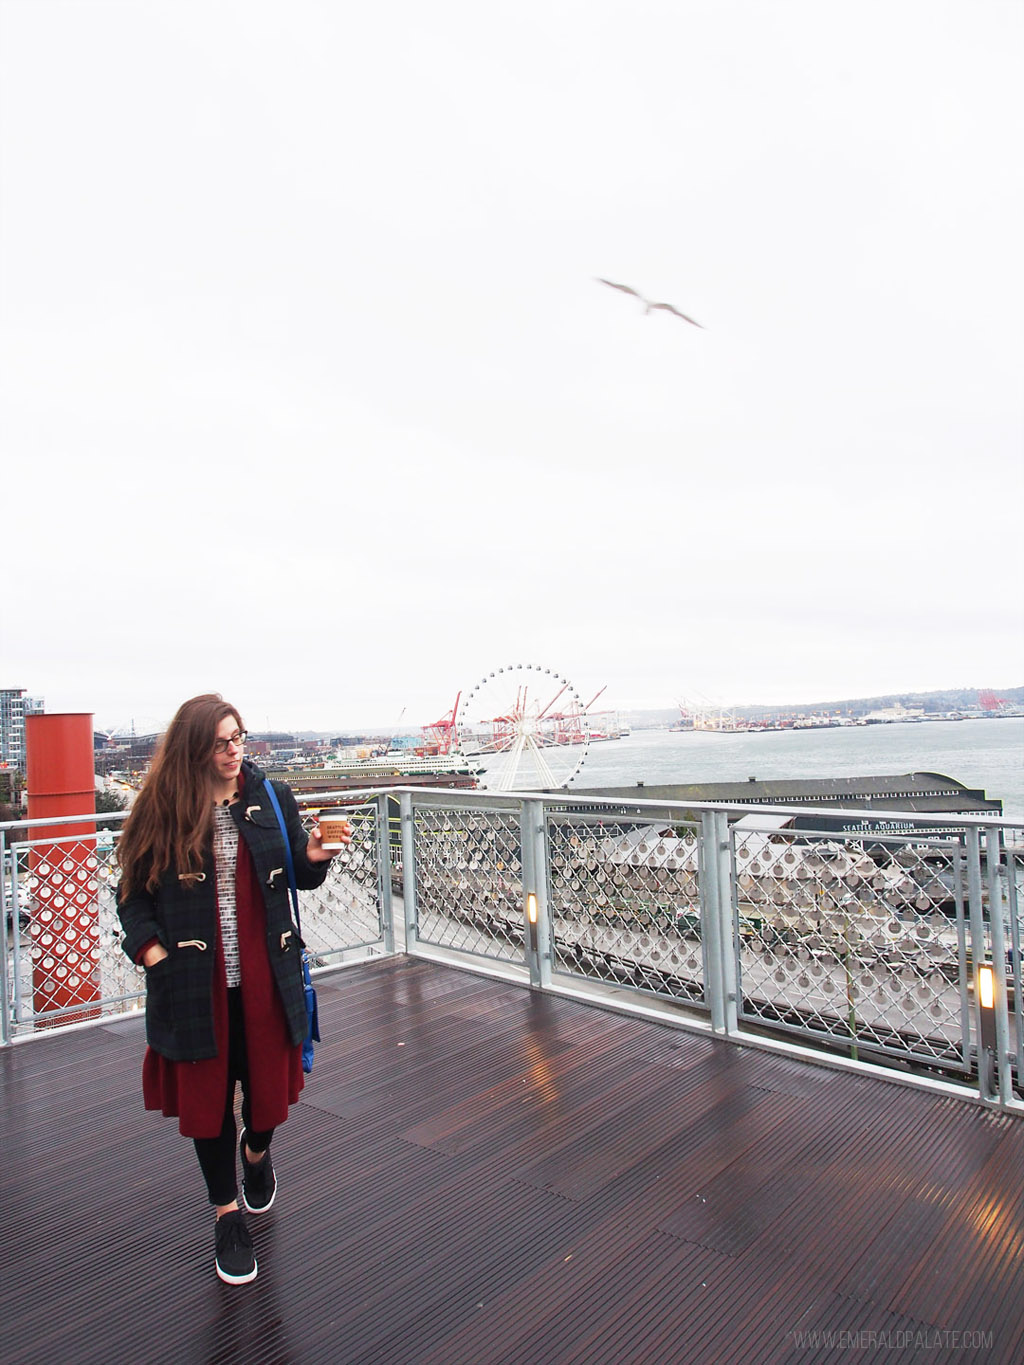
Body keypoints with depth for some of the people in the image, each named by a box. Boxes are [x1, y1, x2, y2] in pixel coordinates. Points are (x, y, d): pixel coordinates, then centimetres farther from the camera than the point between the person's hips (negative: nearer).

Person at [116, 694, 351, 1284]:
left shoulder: (273, 797, -2)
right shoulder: (160, 811, -7)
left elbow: (298, 878, 4)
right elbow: (134, 891, 1)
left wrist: (313, 857, -17)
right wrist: (149, 947, -12)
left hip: (265, 975, 2)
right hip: (194, 981, -1)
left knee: (268, 1084, 14)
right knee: (207, 1096, 12)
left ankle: (256, 1150, 50)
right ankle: (228, 1214, 35)